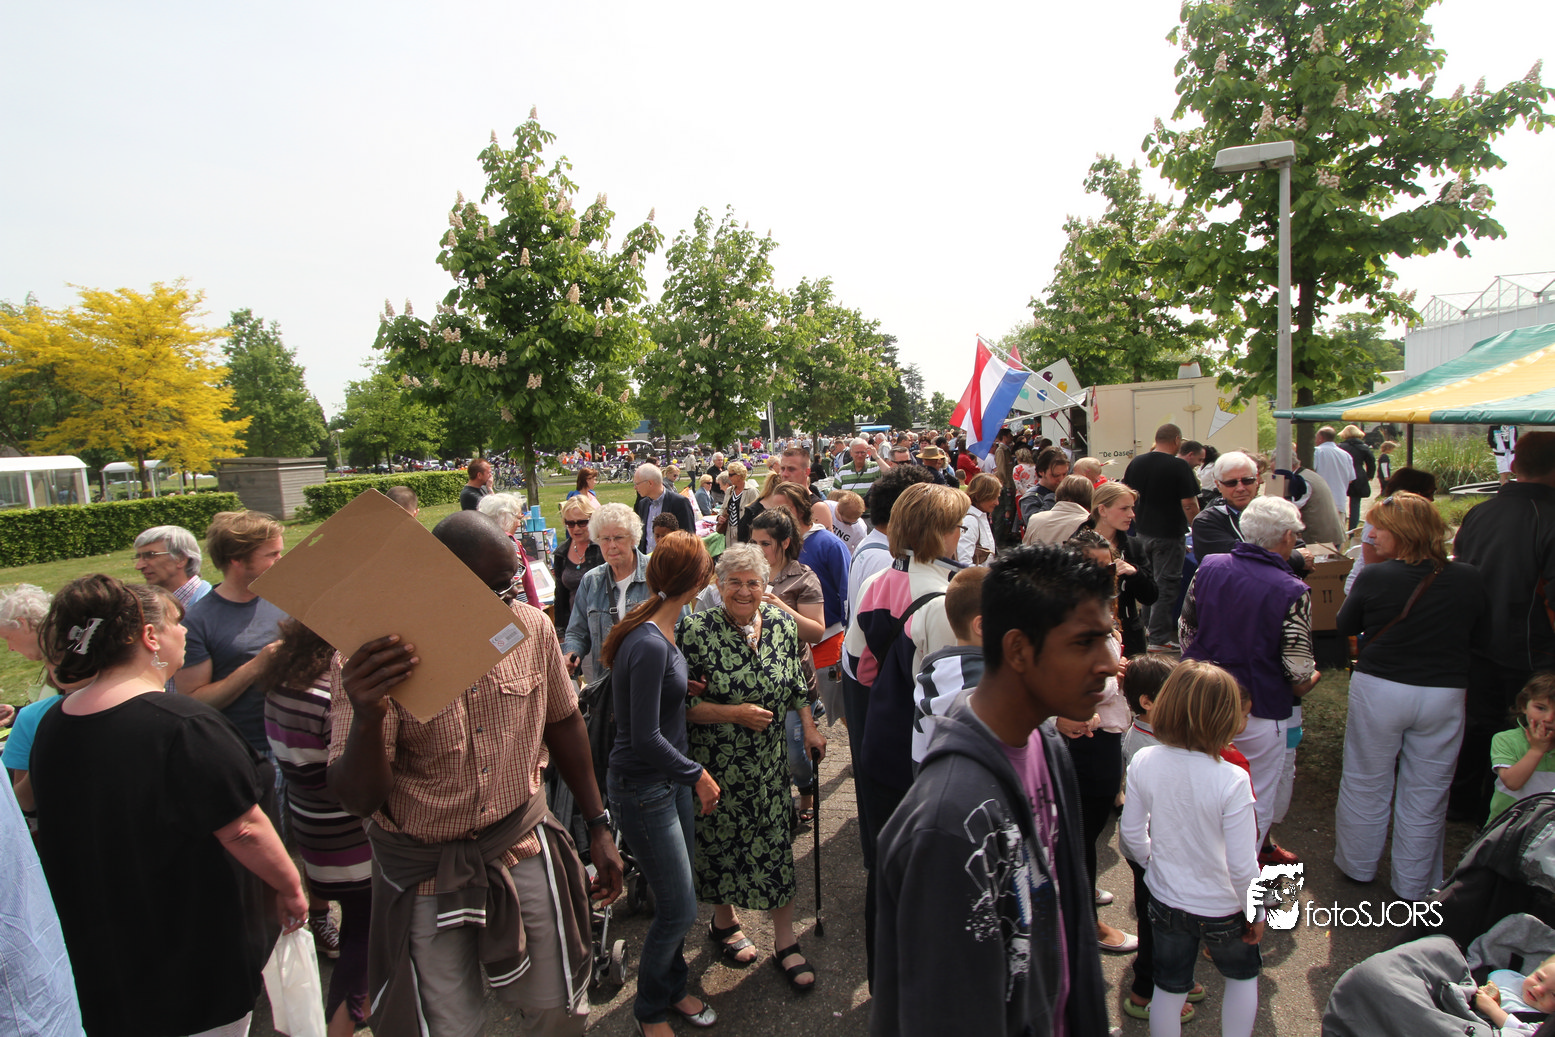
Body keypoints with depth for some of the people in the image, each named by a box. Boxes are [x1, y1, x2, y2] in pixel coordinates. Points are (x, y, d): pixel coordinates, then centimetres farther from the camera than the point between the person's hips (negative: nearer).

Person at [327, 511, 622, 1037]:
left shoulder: (531, 628, -9)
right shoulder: (369, 659, -19)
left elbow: (562, 722, 6)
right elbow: (358, 801, -19)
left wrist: (599, 825, 10)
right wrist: (367, 719, -40)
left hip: (526, 848, 3)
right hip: (424, 871, -2)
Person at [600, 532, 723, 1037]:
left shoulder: (664, 629, 0)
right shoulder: (649, 645, -28)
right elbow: (646, 738, -24)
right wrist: (698, 774, -14)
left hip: (671, 778, 9)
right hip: (643, 789, -9)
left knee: (679, 898, 20)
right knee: (679, 910, 4)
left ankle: (673, 989, 42)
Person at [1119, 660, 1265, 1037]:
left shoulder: (1143, 762, -18)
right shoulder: (1231, 780, -29)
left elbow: (1131, 833, -5)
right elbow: (1242, 866, -21)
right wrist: (1255, 913, -3)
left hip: (1165, 901, 3)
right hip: (1221, 909, -2)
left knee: (1169, 986, 23)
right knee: (1243, 975, 29)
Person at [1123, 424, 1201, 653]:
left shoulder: (1137, 462, 3)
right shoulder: (1179, 466, -15)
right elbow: (1189, 504, -17)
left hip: (1143, 531, 6)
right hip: (1169, 534, -6)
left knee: (1149, 580, 21)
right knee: (1165, 585, 1)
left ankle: (1149, 626, 33)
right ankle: (1159, 638, 4)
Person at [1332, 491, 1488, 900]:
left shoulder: (1375, 577, -16)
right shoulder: (1469, 580, -9)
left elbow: (1345, 626, -1)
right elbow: (1477, 636, 6)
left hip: (1378, 690, -2)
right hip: (1445, 695, 2)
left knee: (1365, 785, 15)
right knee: (1426, 795, 15)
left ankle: (1357, 866, 32)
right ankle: (1414, 886, 28)